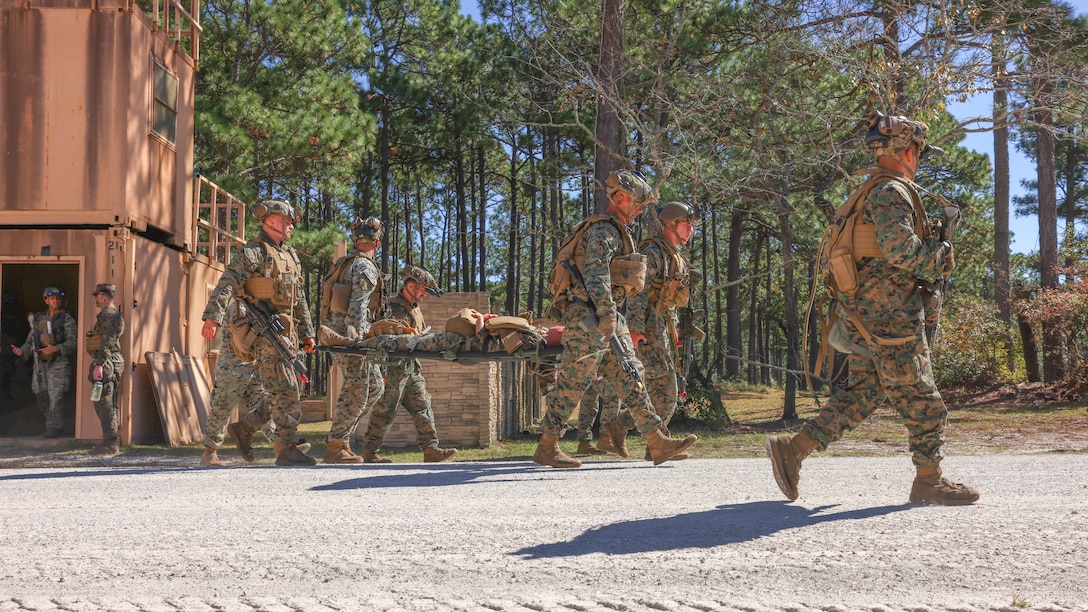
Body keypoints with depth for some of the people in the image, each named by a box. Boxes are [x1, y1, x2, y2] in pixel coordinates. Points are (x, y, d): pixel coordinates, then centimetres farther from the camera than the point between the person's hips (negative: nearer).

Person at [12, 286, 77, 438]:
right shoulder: (38, 319, 12)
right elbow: (30, 340, 15)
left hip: (58, 364, -6)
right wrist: (22, 350, -5)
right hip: (40, 364, 6)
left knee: (55, 397, -12)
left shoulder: (67, 320, -3)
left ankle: (55, 428, -8)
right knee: (41, 397, 9)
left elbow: (72, 342, -11)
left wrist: (56, 349, -25)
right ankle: (53, 423, 26)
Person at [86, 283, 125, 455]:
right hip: (111, 364, 11)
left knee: (104, 403, -12)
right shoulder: (111, 314, 22)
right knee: (109, 404, 12)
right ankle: (110, 442, 15)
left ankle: (109, 443, -14)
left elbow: (107, 342, -20)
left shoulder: (109, 314, -11)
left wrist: (99, 364, -25)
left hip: (106, 363, -11)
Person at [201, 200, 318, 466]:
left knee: (285, 392, 8)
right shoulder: (253, 252, -5)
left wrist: (307, 333, 24)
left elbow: (299, 300, 27)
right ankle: (287, 448, -9)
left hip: (285, 332, 8)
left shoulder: (291, 255, 21)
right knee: (285, 389, -12)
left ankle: (243, 428, 22)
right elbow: (227, 284, -16)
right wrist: (213, 317, -28)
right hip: (263, 330, -8)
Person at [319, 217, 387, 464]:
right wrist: (356, 340, -25)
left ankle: (340, 435, 12)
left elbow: (326, 302, 22)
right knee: (356, 392, -6)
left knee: (375, 387, 13)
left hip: (336, 333, 9)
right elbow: (357, 307, -21)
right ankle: (335, 447, -4)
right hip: (351, 335, -9)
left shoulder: (342, 264, 19)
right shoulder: (366, 267, -10)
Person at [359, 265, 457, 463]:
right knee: (385, 411, -4)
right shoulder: (392, 307, -11)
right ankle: (369, 453, 4)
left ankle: (430, 449, 3)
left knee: (423, 408, 4)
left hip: (412, 368, 9)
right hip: (394, 367, -9)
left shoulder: (416, 309, 19)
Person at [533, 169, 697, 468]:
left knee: (629, 378, 6)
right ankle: (546, 448, 0)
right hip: (588, 317, -10)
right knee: (572, 384, -6)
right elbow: (595, 273, -24)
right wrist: (606, 314, -32)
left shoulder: (616, 232, 22)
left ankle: (658, 443, 5)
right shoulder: (604, 230, -11)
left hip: (606, 320, 10)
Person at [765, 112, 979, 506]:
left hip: (866, 316, 10)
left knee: (862, 393, 11)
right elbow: (899, 247, -25)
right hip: (890, 313, -10)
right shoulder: (892, 190, -13)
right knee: (920, 397, -2)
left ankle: (792, 448, 6)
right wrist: (938, 258, -9)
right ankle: (929, 481, 5)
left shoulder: (868, 192, 21)